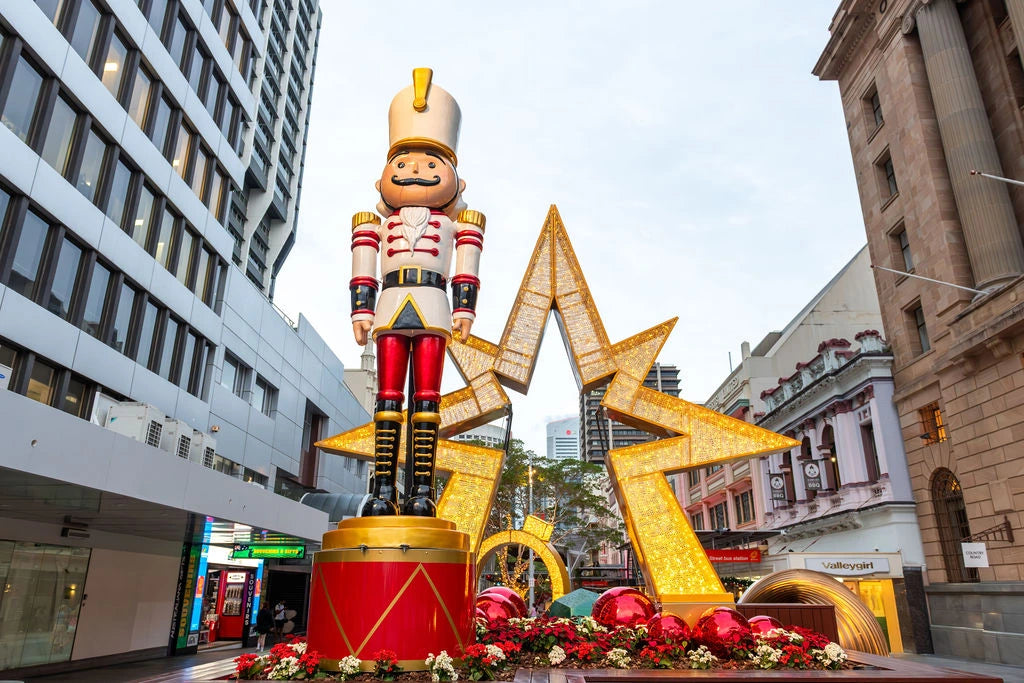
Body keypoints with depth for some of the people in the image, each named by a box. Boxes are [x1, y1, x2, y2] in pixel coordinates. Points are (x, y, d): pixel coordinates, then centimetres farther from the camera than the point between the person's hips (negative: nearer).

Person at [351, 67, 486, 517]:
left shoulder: (455, 220, 14)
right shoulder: (378, 221, 18)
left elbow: (467, 266, 7)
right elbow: (363, 270, 14)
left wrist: (464, 310, -3)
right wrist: (362, 311, 6)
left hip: (432, 309, -1)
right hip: (391, 307, 2)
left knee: (426, 398, -5)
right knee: (388, 398, -3)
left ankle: (421, 491, -5)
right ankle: (383, 490, -2)